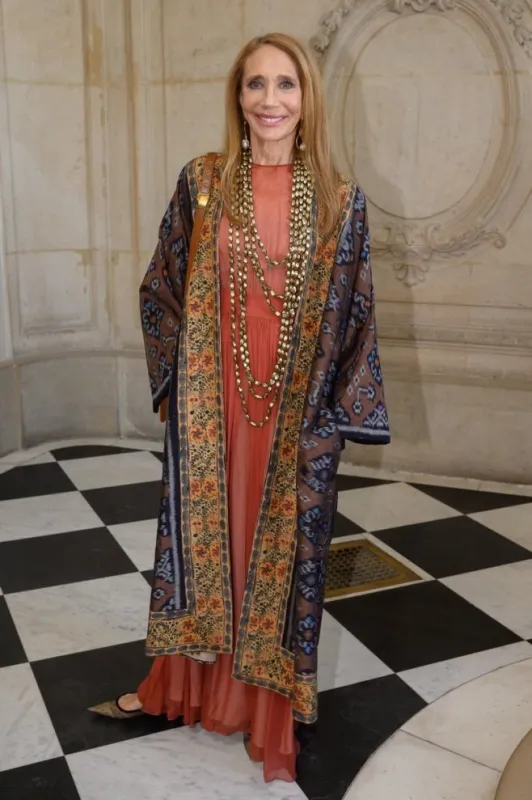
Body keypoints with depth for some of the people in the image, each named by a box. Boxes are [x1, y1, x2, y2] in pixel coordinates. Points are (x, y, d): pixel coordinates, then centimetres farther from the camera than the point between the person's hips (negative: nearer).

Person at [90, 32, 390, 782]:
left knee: (282, 544, 10)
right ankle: (182, 683, 35)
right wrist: (181, 375, 0)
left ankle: (271, 711, 29)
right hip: (209, 405, 1)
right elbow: (161, 289, 6)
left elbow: (354, 318, 1)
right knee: (200, 533, 13)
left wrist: (336, 417, -3)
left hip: (295, 415, 0)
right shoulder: (202, 181, 1)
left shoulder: (340, 200, 0)